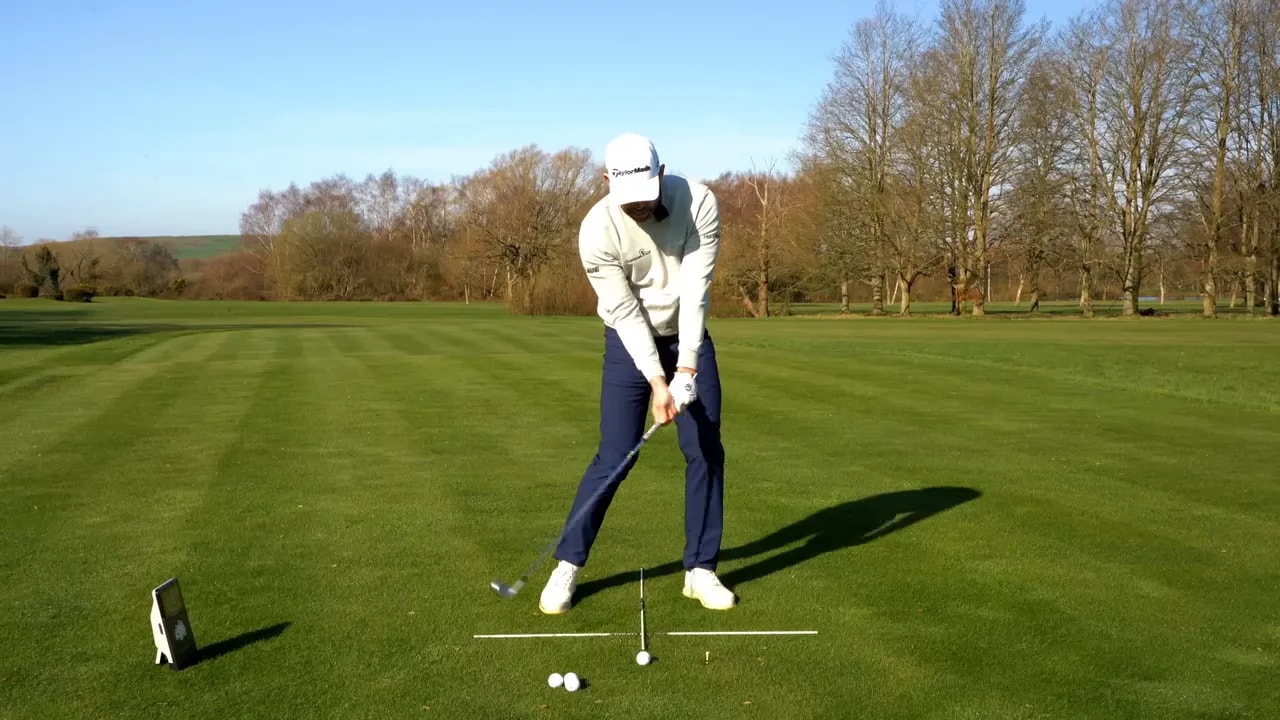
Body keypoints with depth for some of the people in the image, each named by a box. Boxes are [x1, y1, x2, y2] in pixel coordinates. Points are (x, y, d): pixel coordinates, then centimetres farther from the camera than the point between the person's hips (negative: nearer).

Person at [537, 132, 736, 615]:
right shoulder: (597, 230, -24)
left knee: (706, 450, -2)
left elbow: (696, 286, -21)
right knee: (615, 456, -7)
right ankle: (567, 565, 7)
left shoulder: (699, 202, -21)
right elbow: (625, 312, -21)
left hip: (689, 336, 2)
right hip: (630, 342, -2)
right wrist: (656, 380, -24)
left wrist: (686, 366, -24)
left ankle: (700, 569, 11)